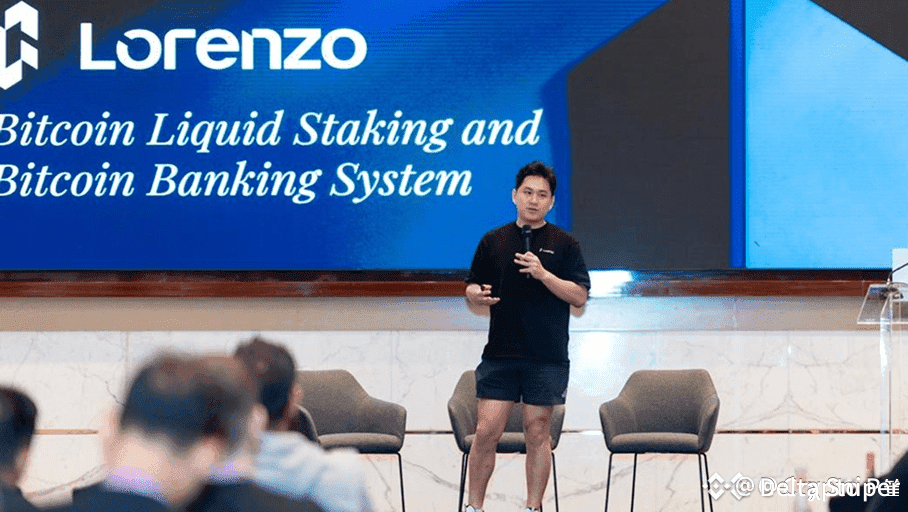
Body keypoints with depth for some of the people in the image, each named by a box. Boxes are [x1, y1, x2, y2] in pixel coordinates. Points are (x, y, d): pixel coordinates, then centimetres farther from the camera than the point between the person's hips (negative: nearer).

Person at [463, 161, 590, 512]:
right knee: (486, 431, -3)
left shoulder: (564, 244, 4)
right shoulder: (493, 242, 10)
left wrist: (544, 274, -16)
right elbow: (472, 287, 14)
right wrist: (477, 295, -10)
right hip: (500, 352, 1)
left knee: (537, 432, 3)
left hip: (547, 357, -1)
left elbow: (579, 296, -2)